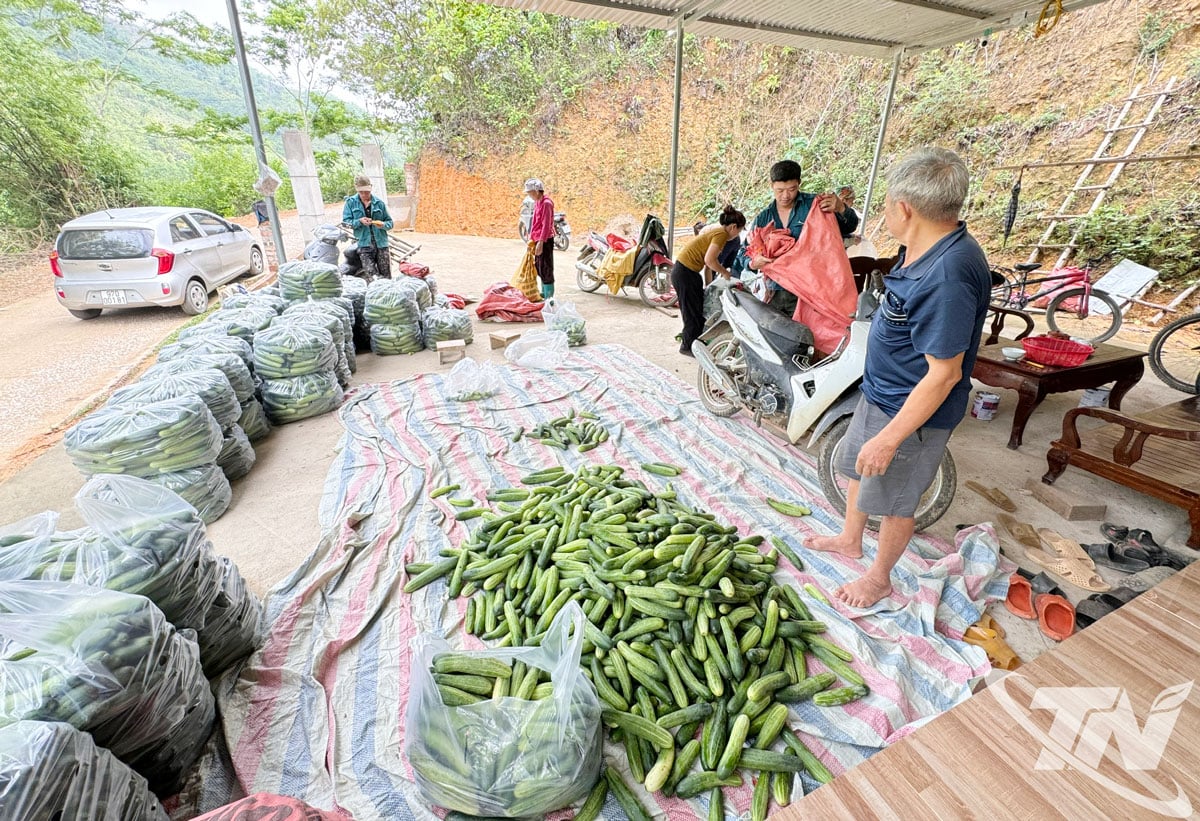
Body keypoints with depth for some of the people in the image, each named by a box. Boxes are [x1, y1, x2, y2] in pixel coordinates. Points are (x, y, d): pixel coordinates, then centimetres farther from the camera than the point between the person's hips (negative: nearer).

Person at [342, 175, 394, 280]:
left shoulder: (379, 203, 9)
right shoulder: (350, 202, 7)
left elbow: (390, 222, 13)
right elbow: (345, 222, 4)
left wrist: (383, 225, -10)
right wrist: (359, 221, -13)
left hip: (381, 243, 2)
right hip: (364, 245, -1)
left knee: (386, 277, 1)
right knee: (371, 277, -14)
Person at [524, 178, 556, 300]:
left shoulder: (546, 203, -14)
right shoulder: (537, 202, 14)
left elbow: (546, 225, -20)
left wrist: (541, 242, -24)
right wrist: (531, 238, 19)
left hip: (545, 241, -10)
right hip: (537, 240, 10)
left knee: (546, 269, -7)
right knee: (538, 268, 17)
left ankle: (549, 297, -3)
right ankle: (544, 293, 30)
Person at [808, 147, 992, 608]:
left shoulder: (947, 276, -31)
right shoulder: (926, 250, 1)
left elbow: (943, 374, -29)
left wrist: (889, 439, -26)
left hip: (913, 411, -10)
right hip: (880, 394, 10)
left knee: (895, 500, 11)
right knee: (856, 467, 25)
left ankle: (879, 578, 36)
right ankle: (850, 540, 49)